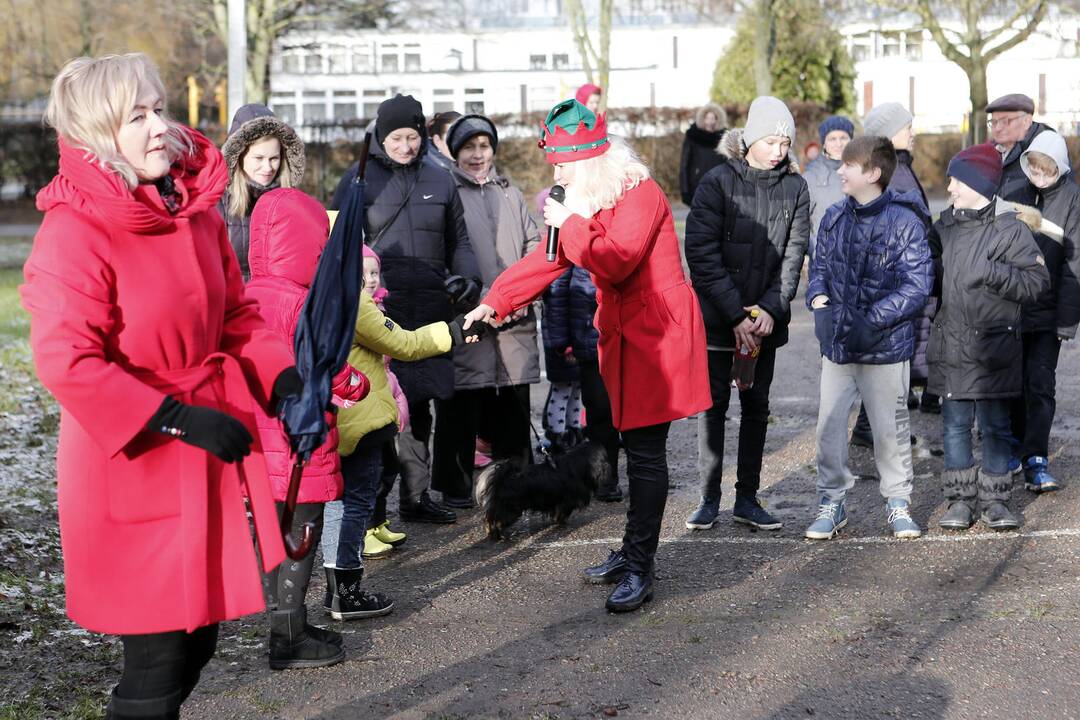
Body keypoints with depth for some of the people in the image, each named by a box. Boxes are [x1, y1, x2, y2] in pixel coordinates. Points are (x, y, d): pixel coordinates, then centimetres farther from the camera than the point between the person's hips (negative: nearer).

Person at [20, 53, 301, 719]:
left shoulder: (194, 204, 5)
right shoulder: (75, 231, -18)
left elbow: (235, 311, 15)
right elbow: (65, 361, -24)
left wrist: (281, 376, -1)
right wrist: (178, 419, -23)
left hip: (208, 456, 7)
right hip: (132, 465, -7)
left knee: (198, 636, 16)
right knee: (158, 655, -2)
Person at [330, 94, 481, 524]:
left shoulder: (440, 182, 15)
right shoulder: (359, 178, 4)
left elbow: (458, 243, 21)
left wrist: (468, 281, 4)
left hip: (428, 309, 4)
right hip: (378, 307, -4)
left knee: (418, 404, 10)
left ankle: (417, 495, 18)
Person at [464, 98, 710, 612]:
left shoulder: (641, 195, -14)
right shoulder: (591, 203, 14)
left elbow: (615, 263, -26)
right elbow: (548, 258, 19)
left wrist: (570, 224, -15)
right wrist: (494, 303, 17)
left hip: (658, 337, -8)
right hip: (623, 337, 8)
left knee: (645, 452, -7)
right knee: (635, 448, 11)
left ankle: (639, 569, -3)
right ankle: (633, 551, 19)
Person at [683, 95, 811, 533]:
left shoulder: (795, 188, 1)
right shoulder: (718, 182, -9)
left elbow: (793, 255, 1)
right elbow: (702, 253, -13)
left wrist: (771, 309, -13)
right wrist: (736, 315, -17)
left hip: (765, 319, 3)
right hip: (717, 315, -3)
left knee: (756, 405, 8)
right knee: (714, 403, 2)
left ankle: (747, 498, 16)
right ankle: (709, 498, 11)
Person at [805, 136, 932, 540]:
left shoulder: (905, 222, -11)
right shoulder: (834, 218, 5)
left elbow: (918, 286, -14)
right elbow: (819, 266, 13)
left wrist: (870, 320, -20)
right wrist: (819, 300, -8)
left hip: (886, 345, -4)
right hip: (836, 342, 4)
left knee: (890, 427, 8)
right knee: (829, 426, 4)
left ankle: (898, 502, 24)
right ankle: (832, 501, 19)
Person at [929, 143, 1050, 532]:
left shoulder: (1010, 229, -7)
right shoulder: (945, 225, 8)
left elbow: (1036, 280, -11)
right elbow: (929, 269, 20)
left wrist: (991, 272, -20)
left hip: (995, 345, -4)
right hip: (951, 343, 4)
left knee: (994, 424, 6)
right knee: (955, 424, 7)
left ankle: (995, 499, 15)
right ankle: (960, 498, 16)